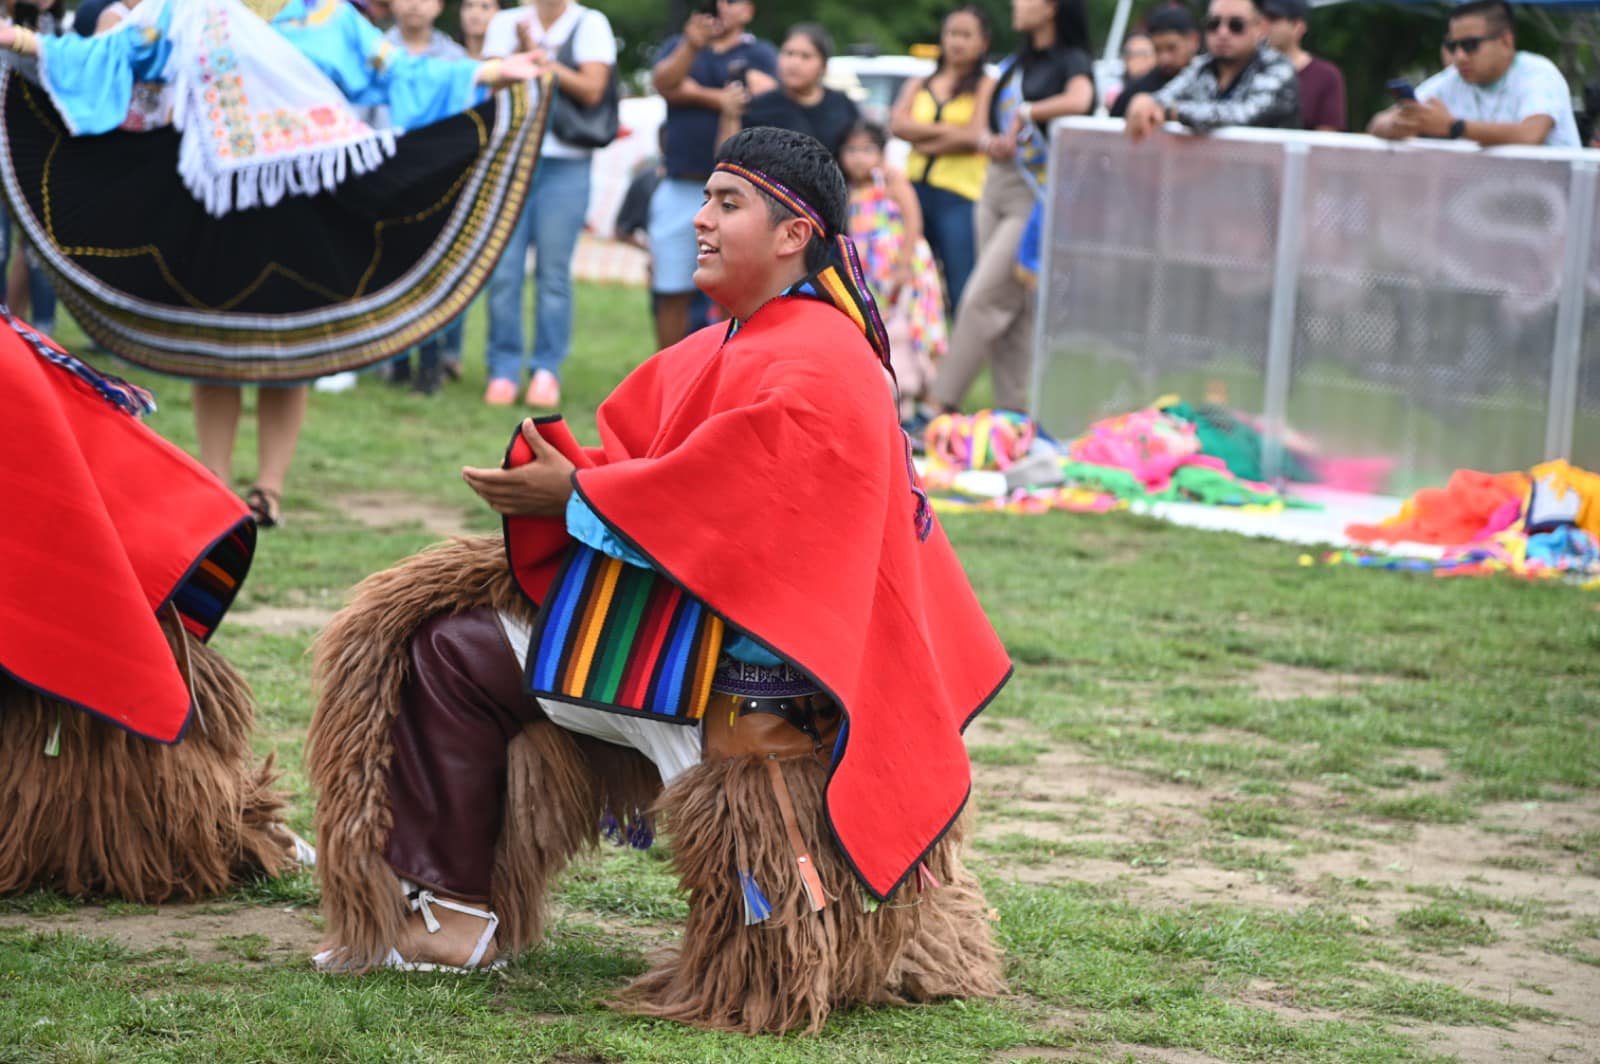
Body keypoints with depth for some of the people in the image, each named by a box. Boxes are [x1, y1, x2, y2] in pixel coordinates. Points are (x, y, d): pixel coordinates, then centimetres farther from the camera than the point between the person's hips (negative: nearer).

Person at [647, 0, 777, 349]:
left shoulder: (760, 54, 6)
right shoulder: (678, 46, 15)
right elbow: (662, 82, -6)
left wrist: (696, 94, -4)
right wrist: (691, 46, -24)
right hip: (679, 187, 3)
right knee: (671, 294, 5)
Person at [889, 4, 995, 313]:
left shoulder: (986, 87, 4)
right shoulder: (918, 85, 17)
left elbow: (975, 137, -9)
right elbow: (898, 124, 1)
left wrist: (925, 143, -3)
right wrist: (947, 131, -9)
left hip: (960, 197, -4)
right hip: (916, 191, 4)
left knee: (961, 288, -10)